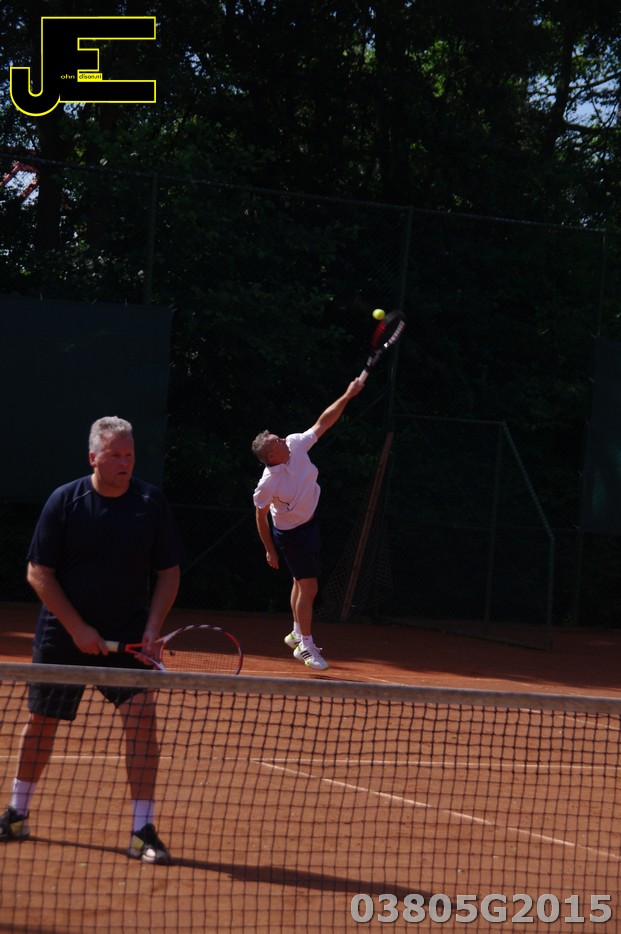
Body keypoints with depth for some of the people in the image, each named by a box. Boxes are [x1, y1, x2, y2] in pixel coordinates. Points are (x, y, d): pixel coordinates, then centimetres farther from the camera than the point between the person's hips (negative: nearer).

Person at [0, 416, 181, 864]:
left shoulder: (152, 501, -3)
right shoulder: (65, 501, -7)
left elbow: (168, 572, 4)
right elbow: (39, 573, -6)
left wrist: (153, 628, -9)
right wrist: (78, 629, -13)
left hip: (128, 638, 0)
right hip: (63, 637, 0)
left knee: (142, 719, -14)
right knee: (42, 722, 10)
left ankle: (143, 831, -8)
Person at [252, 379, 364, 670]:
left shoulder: (296, 444, -17)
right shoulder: (267, 484, -31)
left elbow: (322, 422, -8)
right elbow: (261, 516, -16)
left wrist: (347, 396, -15)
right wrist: (270, 550, -8)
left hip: (310, 523, 8)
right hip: (290, 533, -8)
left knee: (302, 581, 21)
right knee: (309, 587, -6)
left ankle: (297, 634, 38)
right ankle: (306, 646, 7)